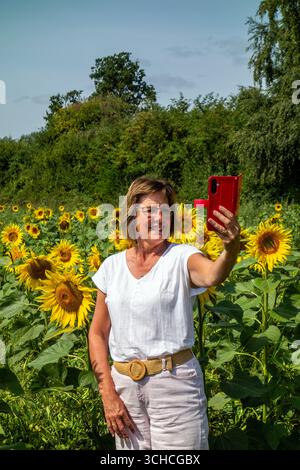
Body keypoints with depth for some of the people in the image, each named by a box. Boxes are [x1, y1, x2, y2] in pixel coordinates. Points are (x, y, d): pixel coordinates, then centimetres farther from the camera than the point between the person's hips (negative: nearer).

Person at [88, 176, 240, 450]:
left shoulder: (181, 257, -8)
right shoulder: (112, 267, 2)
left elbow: (212, 276, -32)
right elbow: (98, 333, 6)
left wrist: (231, 248, -54)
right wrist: (108, 394, -1)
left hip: (175, 381, -3)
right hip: (123, 383, 3)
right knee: (131, 446, 16)